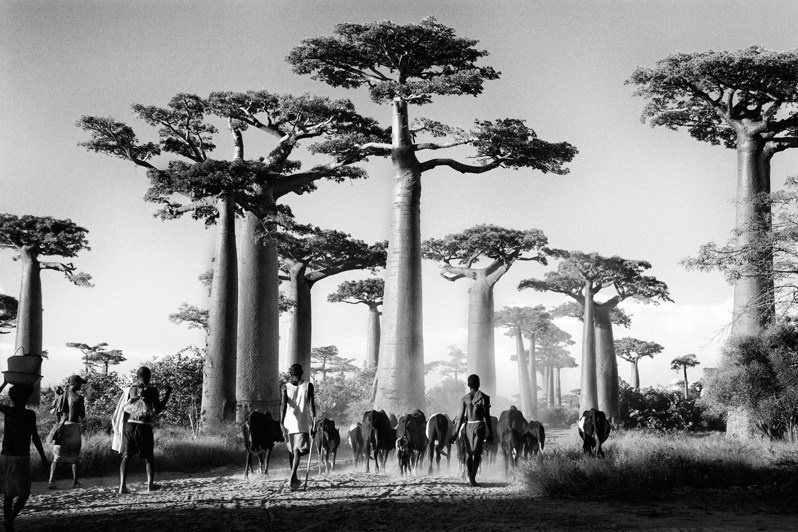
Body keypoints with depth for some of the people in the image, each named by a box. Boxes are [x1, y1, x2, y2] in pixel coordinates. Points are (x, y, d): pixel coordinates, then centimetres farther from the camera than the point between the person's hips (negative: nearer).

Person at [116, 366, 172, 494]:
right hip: (144, 427, -3)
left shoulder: (130, 389, 8)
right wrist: (167, 394, 8)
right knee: (149, 457, 14)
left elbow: (124, 410, 8)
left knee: (126, 456, 4)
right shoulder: (152, 390, -2)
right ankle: (150, 484, 16)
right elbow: (158, 410, 0)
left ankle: (122, 486, -5)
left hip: (129, 425, 3)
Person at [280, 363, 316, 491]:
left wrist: (281, 422, -15)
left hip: (288, 423, 2)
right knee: (298, 450, -3)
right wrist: (313, 419, -12)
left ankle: (294, 479, 25)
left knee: (291, 451, 16)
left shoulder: (285, 387, 3)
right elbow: (311, 404, -9)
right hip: (302, 423, -2)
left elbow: (283, 405, -9)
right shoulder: (308, 386, 1)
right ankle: (292, 478, -22)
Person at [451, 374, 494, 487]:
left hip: (468, 426, 2)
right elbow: (487, 416, -2)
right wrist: (490, 433, 2)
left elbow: (461, 417, -2)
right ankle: (473, 478, -14)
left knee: (468, 452, 16)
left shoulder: (464, 399, 3)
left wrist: (456, 433, 0)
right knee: (477, 452, -3)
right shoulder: (484, 397, -1)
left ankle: (470, 475, 28)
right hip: (479, 425, -2)